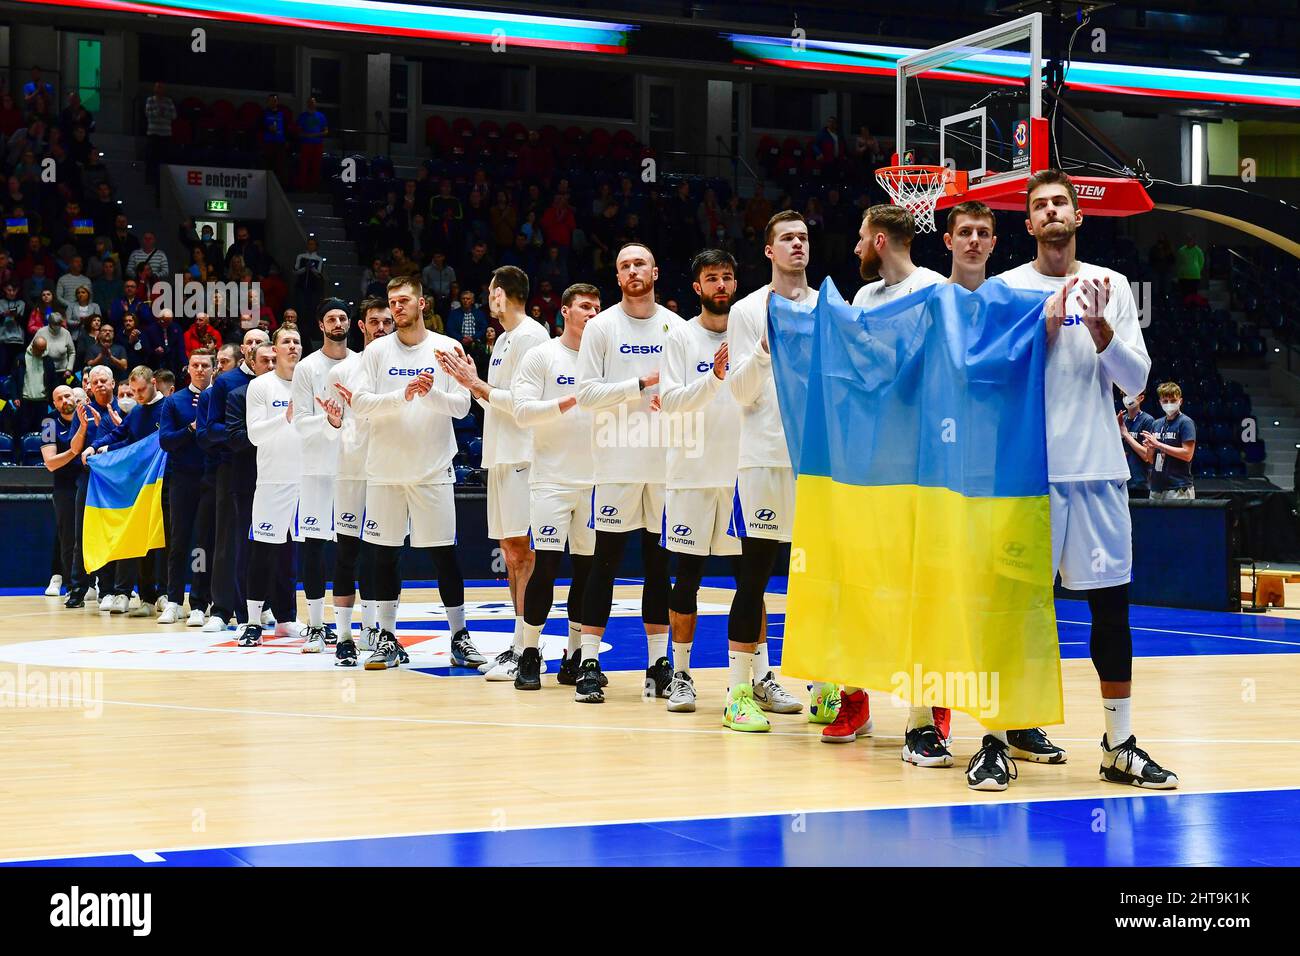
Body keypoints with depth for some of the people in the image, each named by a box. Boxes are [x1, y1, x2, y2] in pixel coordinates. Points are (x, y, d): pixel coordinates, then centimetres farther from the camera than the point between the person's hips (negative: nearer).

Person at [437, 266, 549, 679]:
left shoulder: (530, 336, -11)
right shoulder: (503, 339, 20)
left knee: (522, 550, -10)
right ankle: (519, 645, 16)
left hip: (522, 455, -10)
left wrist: (476, 384, -12)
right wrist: (469, 381, 11)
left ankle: (528, 652, -9)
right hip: (501, 455, 10)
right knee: (510, 550, 11)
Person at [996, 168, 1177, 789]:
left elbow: (1135, 381, 3)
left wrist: (1100, 327, -13)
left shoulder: (1111, 286, 9)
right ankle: (1016, 722, 18)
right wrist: (1047, 322, -14)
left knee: (1111, 604, 2)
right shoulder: (1007, 289, 3)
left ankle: (1120, 745, 8)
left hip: (1097, 469, 2)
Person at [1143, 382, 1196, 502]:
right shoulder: (1156, 425, 14)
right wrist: (1149, 448, -5)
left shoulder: (1185, 423, -4)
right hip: (1156, 487, 6)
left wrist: (1158, 444, -14)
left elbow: (1187, 454, -13)